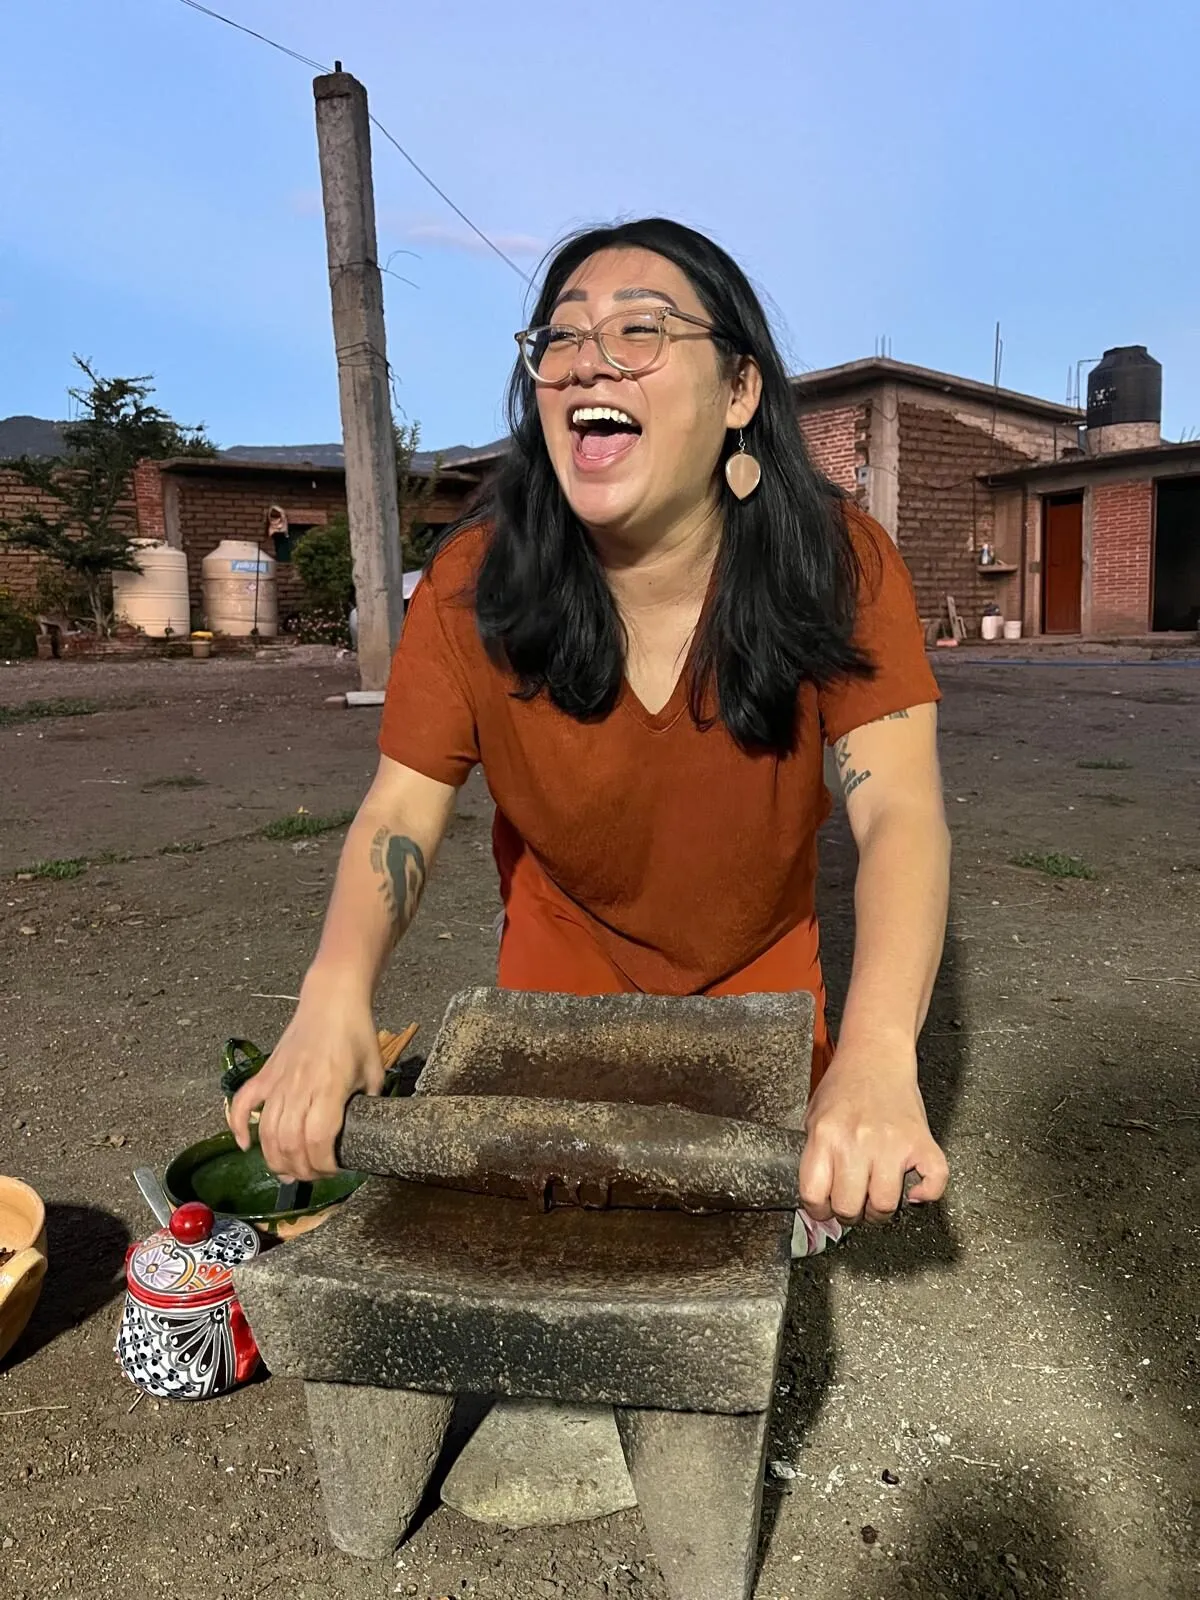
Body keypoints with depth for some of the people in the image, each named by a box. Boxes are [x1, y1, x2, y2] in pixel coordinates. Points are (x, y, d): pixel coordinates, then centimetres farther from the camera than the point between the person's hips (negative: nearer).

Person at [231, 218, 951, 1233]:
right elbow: (403, 811, -20)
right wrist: (336, 993, -40)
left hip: (760, 978, 0)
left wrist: (878, 1057, -49)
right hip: (560, 973, 1)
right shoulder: (474, 586, -21)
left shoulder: (840, 566, -24)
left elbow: (900, 814, -32)